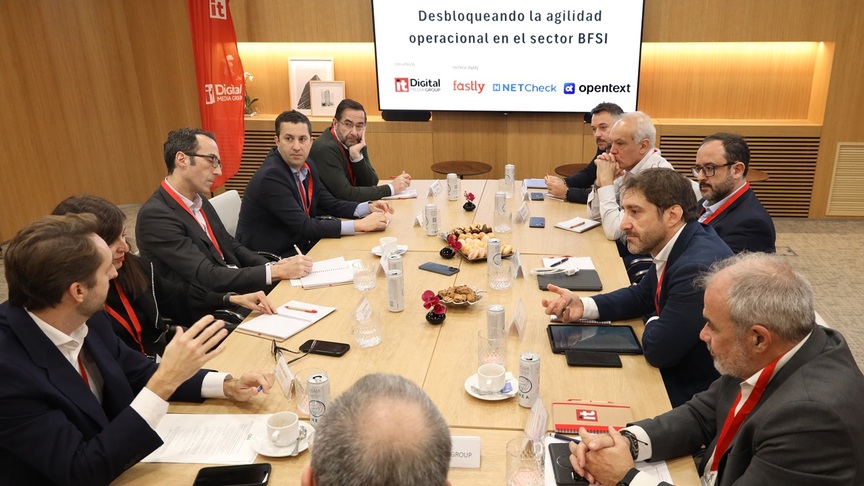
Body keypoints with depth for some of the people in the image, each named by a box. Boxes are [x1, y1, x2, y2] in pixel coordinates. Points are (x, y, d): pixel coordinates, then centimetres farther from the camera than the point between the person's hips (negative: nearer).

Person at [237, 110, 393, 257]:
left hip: (297, 246, 7)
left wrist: (368, 207, -6)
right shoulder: (270, 176, -22)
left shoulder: (307, 167, 1)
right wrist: (360, 225, -25)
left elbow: (330, 204, 11)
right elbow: (304, 226, -26)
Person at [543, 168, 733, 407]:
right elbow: (641, 295, 12)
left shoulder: (698, 267, -31)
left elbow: (658, 350, -25)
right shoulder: (677, 244, -2)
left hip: (693, 394, -8)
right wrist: (582, 306, -2)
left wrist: (652, 324, -3)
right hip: (675, 373, 8)